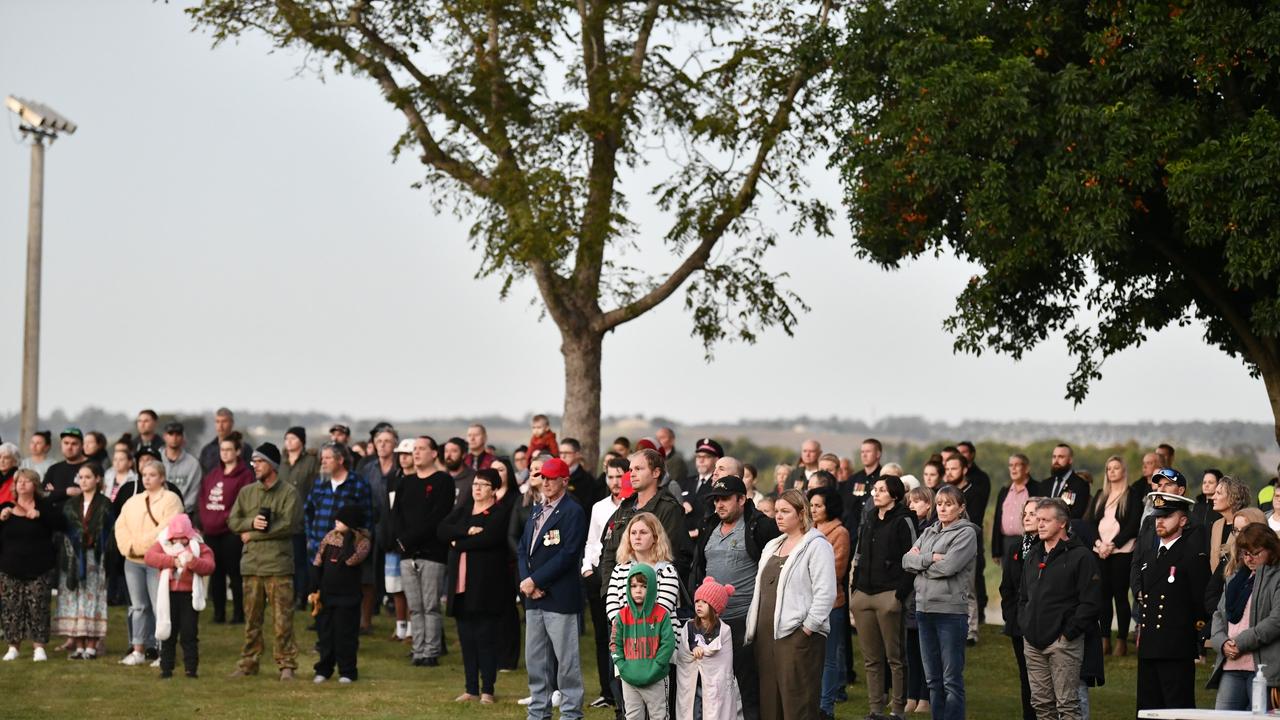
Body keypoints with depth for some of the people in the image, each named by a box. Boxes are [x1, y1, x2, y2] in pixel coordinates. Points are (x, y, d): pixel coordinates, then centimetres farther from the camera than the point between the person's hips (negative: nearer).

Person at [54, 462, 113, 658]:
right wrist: (68, 553, -2)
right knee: (74, 598, 0)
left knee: (93, 597, -5)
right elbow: (63, 530, 11)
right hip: (74, 559, 4)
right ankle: (78, 645, 3)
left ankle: (91, 646, -2)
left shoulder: (104, 505, 1)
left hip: (95, 559, -4)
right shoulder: (71, 504, 13)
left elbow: (109, 532, -3)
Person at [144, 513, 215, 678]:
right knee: (168, 633, 7)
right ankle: (166, 668, 14)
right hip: (169, 595, 1)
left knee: (189, 634, 1)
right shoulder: (163, 545, 4)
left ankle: (191, 668, 5)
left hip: (190, 595, -1)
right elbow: (150, 556, -14)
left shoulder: (199, 548, 2)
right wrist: (173, 561, -23)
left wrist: (193, 562, -29)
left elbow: (208, 567, -10)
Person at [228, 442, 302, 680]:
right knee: (251, 618, 9)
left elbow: (289, 525, -12)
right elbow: (233, 521, 9)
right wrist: (252, 522, -13)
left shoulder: (289, 493, -1)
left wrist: (253, 534, -8)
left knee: (282, 619, -5)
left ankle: (286, 665, 0)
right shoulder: (246, 492, 15)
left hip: (278, 564, -4)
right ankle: (248, 663, 15)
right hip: (251, 563, 5)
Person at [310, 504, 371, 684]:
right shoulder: (330, 536, 5)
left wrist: (347, 537, -18)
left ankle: (347, 671, 8)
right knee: (324, 632, 9)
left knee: (345, 635, -1)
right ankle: (324, 669, 18)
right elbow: (318, 564, 8)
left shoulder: (362, 541, -8)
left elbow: (351, 559, -26)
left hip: (347, 596, -4)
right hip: (326, 594, 4)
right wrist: (314, 589, 3)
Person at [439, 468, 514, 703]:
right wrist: (467, 531, -15)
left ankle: (487, 690, 2)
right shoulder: (462, 511, 17)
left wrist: (459, 544, -7)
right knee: (467, 638, 7)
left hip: (487, 585, -6)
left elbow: (489, 538, -19)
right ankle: (471, 688, 14)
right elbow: (442, 530, 1)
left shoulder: (502, 511, -3)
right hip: (462, 584, 6)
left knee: (486, 638, -4)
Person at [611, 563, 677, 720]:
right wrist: (624, 668, -9)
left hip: (655, 680, -2)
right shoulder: (622, 616, 1)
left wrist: (654, 669, -15)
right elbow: (615, 644, 2)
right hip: (629, 680, 2)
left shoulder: (661, 615, -6)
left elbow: (668, 644, -9)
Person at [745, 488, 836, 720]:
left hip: (798, 635, -8)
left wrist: (807, 629, -17)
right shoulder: (772, 547, 20)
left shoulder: (816, 545, -6)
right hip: (767, 635, 8)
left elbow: (825, 594, -14)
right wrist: (753, 628, 16)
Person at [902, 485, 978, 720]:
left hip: (951, 610, -7)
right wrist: (931, 558, -11)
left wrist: (919, 561, -1)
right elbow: (907, 561, 6)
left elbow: (948, 566, -16)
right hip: (924, 609, 7)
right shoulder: (929, 533, 17)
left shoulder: (966, 533, -3)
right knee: (933, 679, 11)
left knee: (952, 680, -4)